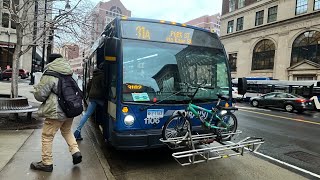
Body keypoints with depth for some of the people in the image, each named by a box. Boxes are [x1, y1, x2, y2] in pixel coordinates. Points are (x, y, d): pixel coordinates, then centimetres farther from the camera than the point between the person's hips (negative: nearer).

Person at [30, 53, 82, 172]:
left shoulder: (49, 76, -12)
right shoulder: (70, 76, 10)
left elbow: (39, 95, -10)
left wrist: (37, 88, 11)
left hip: (56, 112, -7)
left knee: (47, 136, 7)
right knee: (67, 131, 26)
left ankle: (46, 163, 15)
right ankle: (76, 151, 15)